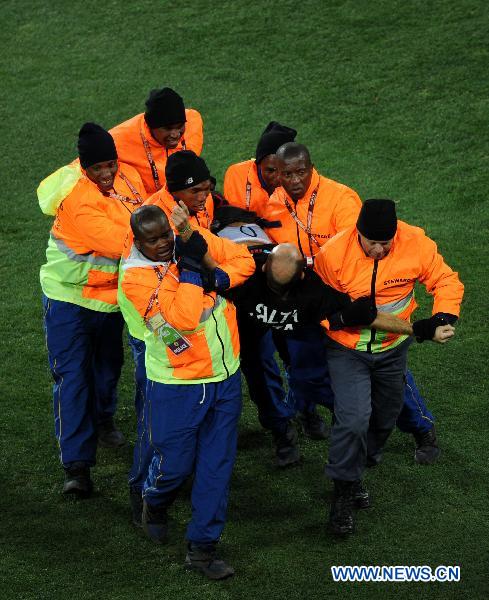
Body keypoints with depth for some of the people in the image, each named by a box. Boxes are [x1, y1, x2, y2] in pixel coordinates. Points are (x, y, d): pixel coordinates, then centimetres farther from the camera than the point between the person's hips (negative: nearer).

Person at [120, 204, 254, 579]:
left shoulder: (191, 240, -3)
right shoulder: (136, 278, -17)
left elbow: (244, 260, 0)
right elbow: (182, 319, -28)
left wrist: (219, 279, -17)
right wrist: (191, 266, -24)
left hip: (226, 376, 4)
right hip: (177, 386, -4)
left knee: (217, 465, 6)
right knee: (175, 464, 6)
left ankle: (202, 547, 16)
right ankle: (155, 505, 41)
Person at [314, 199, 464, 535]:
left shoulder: (417, 245, -21)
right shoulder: (334, 254, -24)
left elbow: (447, 282, -10)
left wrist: (443, 319, -25)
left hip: (392, 349, 3)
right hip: (348, 350, -3)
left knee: (385, 417, 20)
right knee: (354, 419, -17)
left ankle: (355, 471, 48)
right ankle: (344, 493, 1)